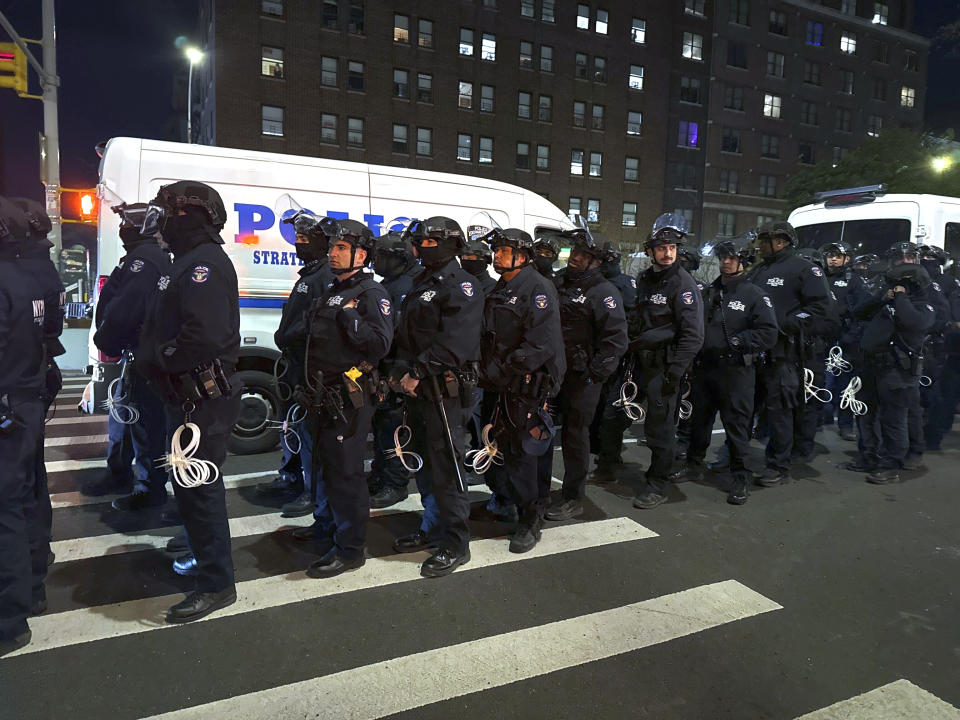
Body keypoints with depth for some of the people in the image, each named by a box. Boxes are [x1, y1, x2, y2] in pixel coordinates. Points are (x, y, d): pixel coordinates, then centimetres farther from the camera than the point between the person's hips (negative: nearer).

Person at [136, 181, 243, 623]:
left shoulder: (205, 265, -18)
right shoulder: (187, 263, 16)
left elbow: (205, 337, -31)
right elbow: (163, 328, 20)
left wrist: (156, 358, -17)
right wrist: (150, 356, 3)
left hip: (204, 400, -11)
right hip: (186, 396, 11)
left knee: (199, 487, -4)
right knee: (189, 483, 22)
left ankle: (217, 584, 8)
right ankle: (205, 556, 41)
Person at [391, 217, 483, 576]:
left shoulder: (460, 285, -10)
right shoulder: (421, 284, 20)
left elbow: (455, 341, -22)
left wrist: (417, 372, -22)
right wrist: (401, 370, 7)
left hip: (446, 390, -10)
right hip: (419, 389, 10)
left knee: (445, 466, -6)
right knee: (423, 462, 17)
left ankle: (455, 543, 5)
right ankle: (431, 528, 32)